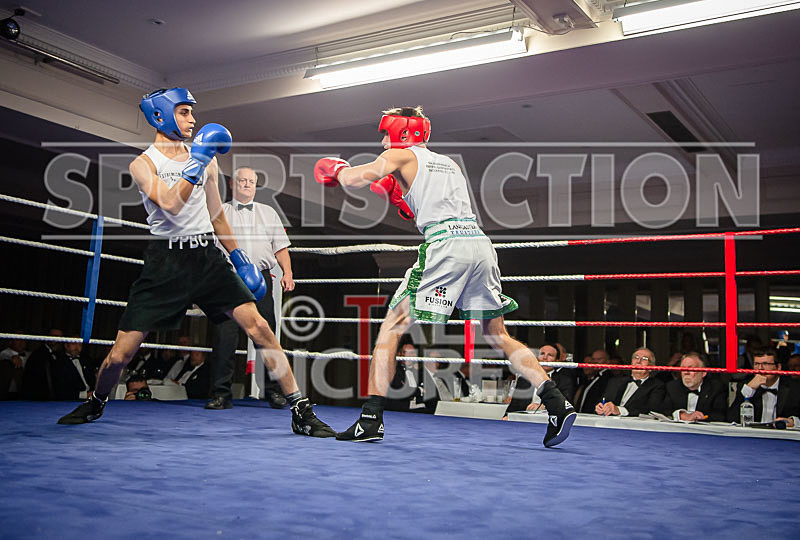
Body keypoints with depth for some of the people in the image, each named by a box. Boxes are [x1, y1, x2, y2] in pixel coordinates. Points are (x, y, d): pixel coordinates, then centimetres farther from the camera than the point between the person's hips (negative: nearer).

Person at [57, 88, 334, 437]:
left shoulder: (206, 158, 12)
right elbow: (171, 205, -19)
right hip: (166, 261, -3)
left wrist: (240, 258, 21)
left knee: (257, 326, -14)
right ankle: (95, 403, 34)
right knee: (121, 353, 0)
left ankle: (300, 411, -8)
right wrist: (197, 163, -23)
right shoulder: (143, 164, -1)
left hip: (207, 257, 3)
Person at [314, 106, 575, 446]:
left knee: (391, 329, 2)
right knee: (498, 336, 15)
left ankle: (371, 419, -2)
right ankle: (557, 404, 6)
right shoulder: (448, 162, 31)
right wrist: (400, 199, 36)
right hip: (481, 243, 7)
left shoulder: (402, 155, 11)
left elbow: (355, 178, -2)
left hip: (445, 247, -7)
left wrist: (337, 171, 20)